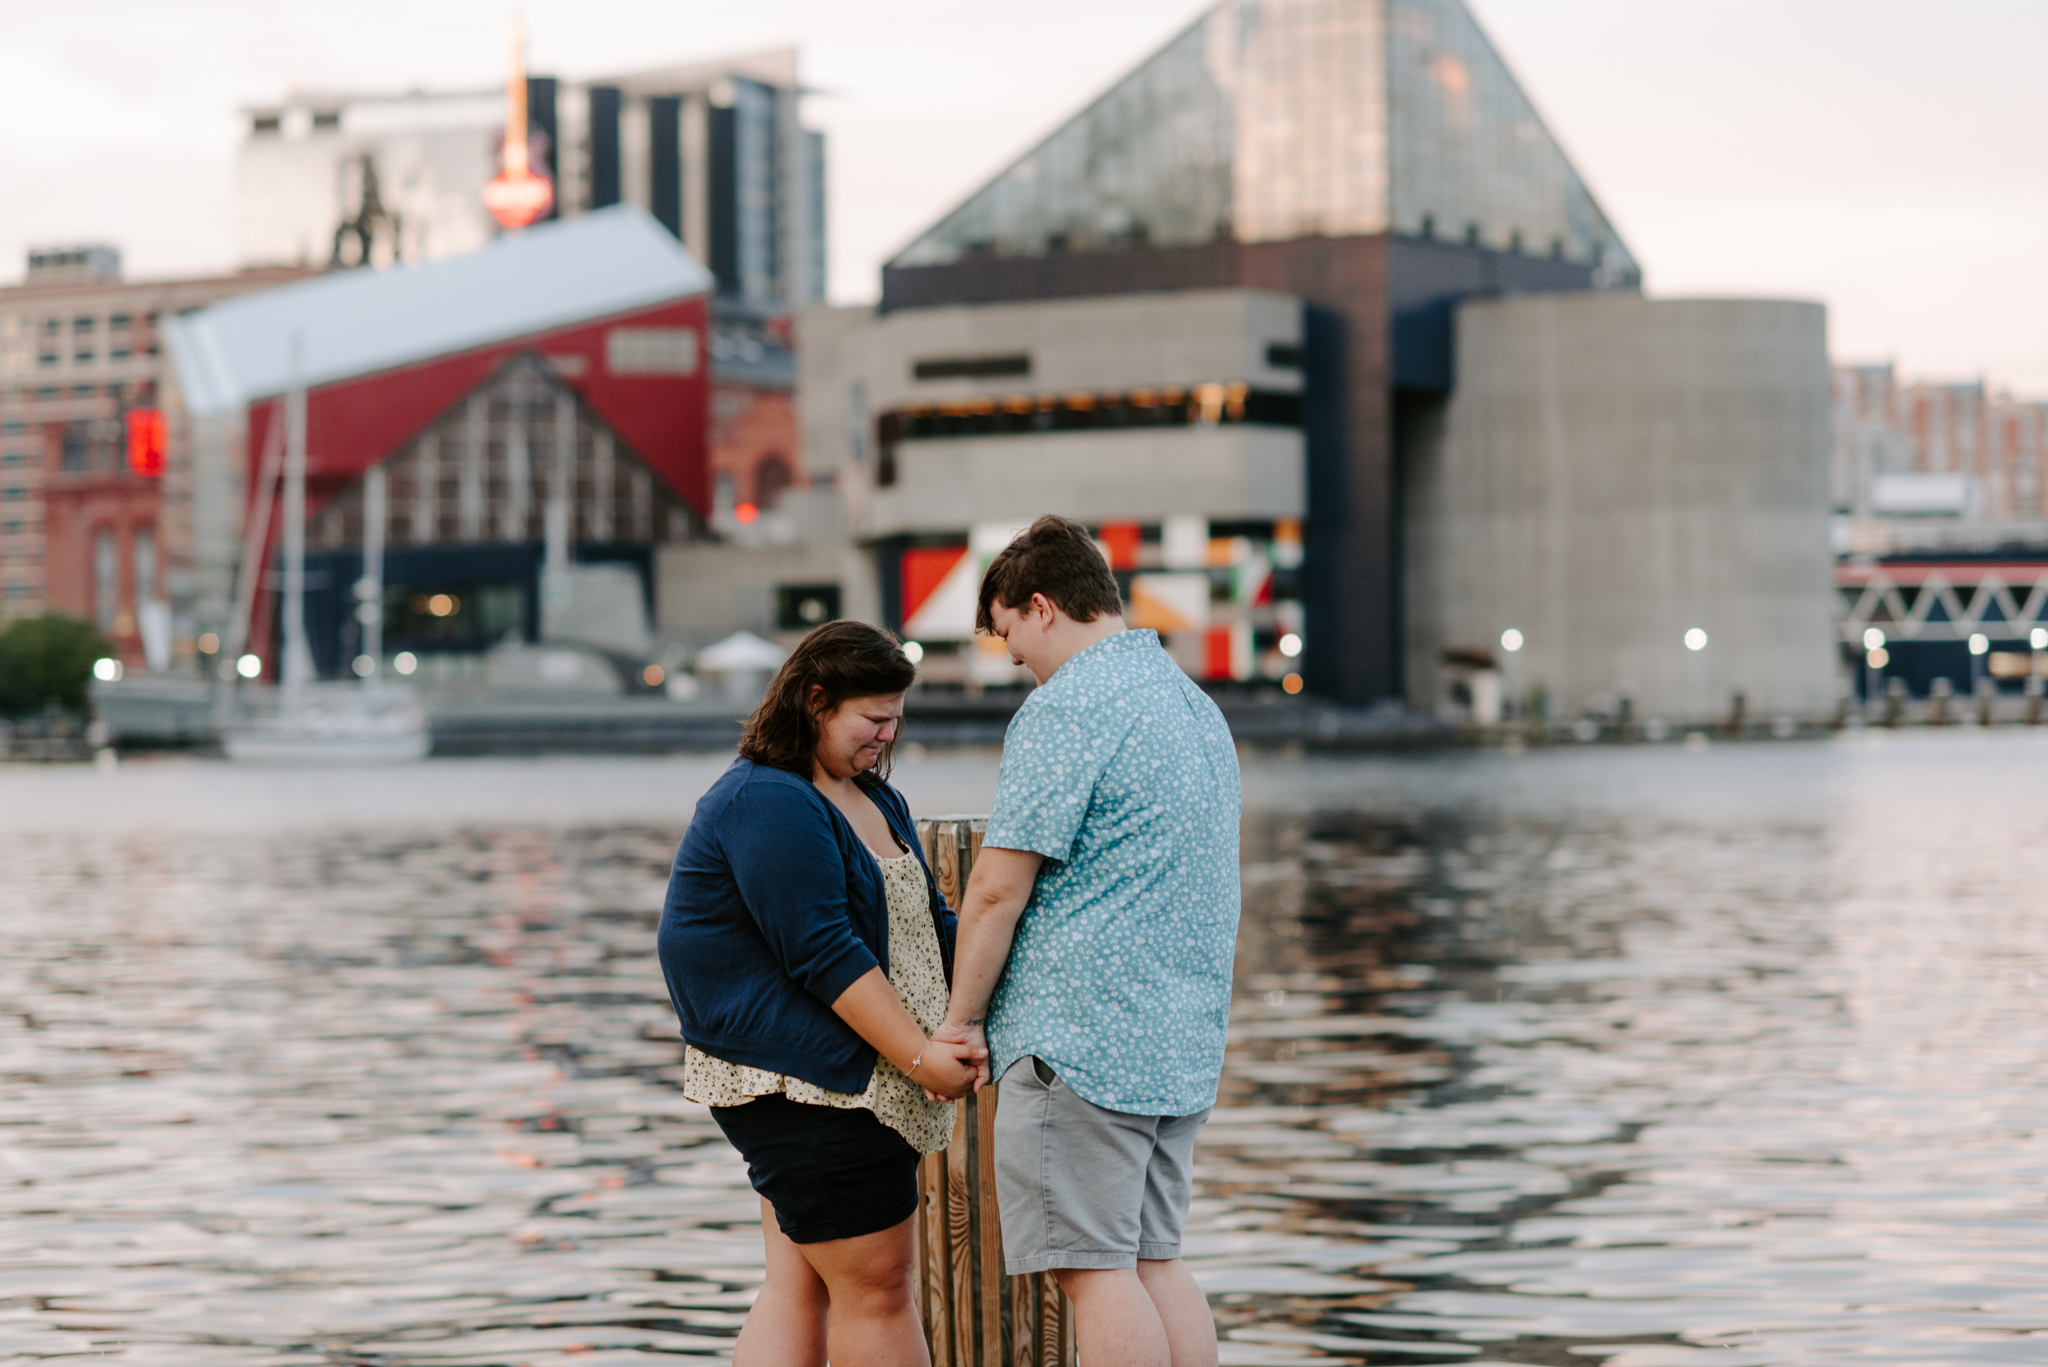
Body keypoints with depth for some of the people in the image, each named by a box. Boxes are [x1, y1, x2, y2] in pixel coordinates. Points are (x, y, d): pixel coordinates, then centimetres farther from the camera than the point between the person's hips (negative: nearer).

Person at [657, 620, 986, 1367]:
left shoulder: (874, 798, 16)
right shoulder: (770, 804, -17)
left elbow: (928, 924, 18)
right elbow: (824, 955, -22)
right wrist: (921, 1057, -21)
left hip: (833, 1080, 10)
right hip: (800, 1081, -10)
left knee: (799, 1288, 7)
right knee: (874, 1282, -4)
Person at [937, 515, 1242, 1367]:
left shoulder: (1064, 708, -12)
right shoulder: (1197, 705, 17)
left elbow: (998, 889, -15)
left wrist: (962, 1017, -3)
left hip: (1079, 1036, -9)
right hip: (1184, 1039, 9)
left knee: (1095, 1270, -5)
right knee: (1154, 1262, 11)